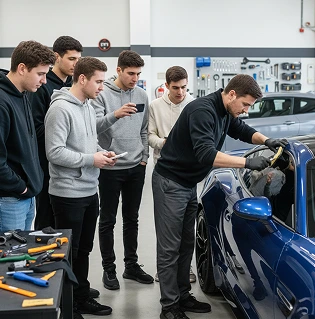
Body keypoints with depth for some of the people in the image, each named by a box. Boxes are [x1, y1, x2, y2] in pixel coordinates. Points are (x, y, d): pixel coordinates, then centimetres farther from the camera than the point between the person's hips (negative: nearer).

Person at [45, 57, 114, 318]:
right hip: (68, 194, -9)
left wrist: (101, 152, 1)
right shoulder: (60, 108, -18)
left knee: (84, 249, 18)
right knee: (68, 252, 4)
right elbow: (54, 152, -23)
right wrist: (91, 160, -18)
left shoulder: (88, 106, 10)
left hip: (90, 191, 9)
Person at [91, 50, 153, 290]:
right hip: (111, 168, -4)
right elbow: (95, 126, -20)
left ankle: (132, 265, 25)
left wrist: (144, 157, 7)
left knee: (132, 219, 14)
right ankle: (109, 269, 16)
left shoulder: (141, 95, 7)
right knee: (108, 221, 5)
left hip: (136, 168, 5)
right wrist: (115, 114, -37)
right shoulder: (103, 94, -8)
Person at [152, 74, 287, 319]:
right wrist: (247, 162, -33)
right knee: (170, 248, -3)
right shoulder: (202, 110, -25)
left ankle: (183, 296, 24)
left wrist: (265, 140, 1)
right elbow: (206, 154, -34)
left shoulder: (226, 114, 4)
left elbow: (244, 131, 21)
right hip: (170, 183, -9)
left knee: (186, 244, 14)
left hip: (189, 184, 9)